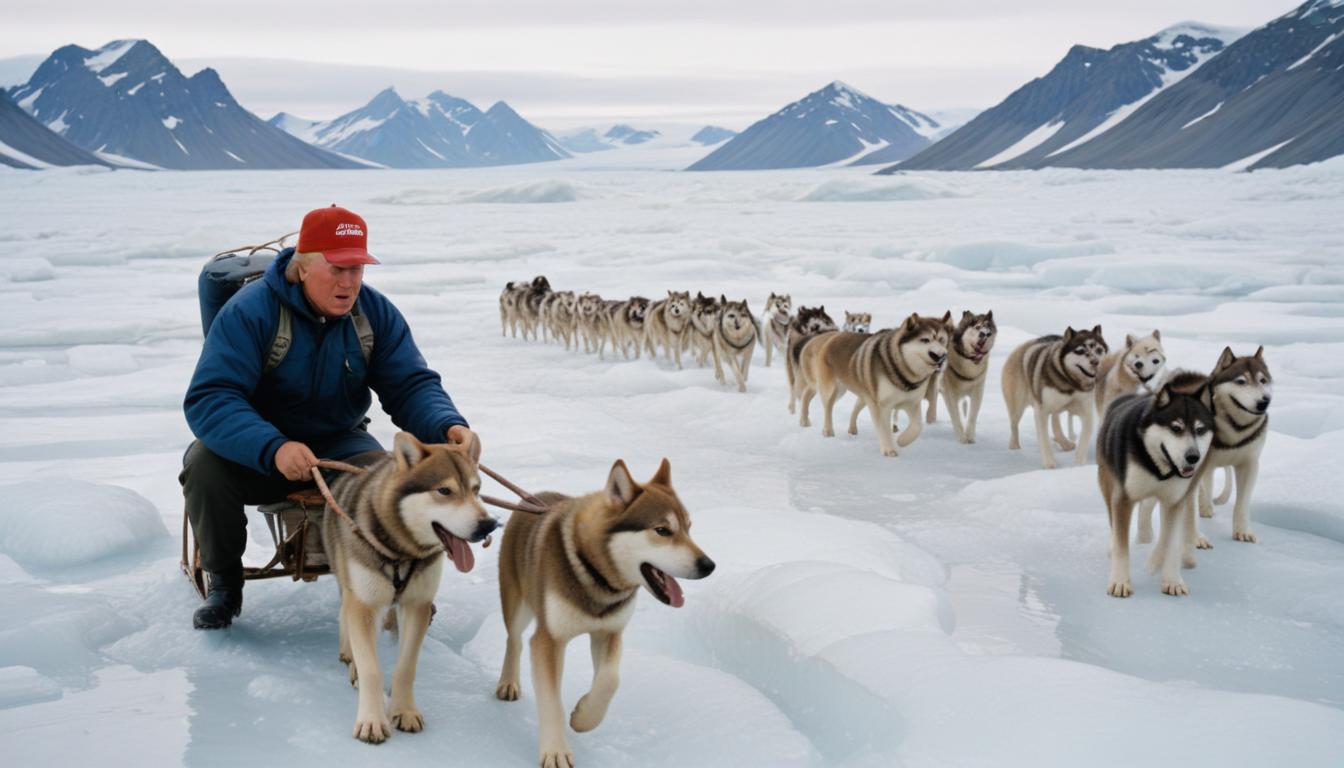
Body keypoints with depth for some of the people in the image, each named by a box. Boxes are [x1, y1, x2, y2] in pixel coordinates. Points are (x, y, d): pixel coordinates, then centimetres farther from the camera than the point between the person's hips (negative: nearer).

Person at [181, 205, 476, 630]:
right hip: (255, 451, -2)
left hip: (338, 443, 2)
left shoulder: (377, 313, -8)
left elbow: (411, 386, -8)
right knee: (205, 464, -33)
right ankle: (224, 582, -6)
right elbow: (209, 398, -30)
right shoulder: (251, 310, -22)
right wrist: (273, 448, -47)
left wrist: (449, 426, -33)